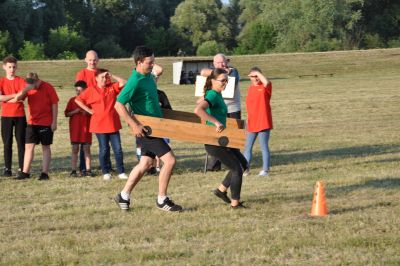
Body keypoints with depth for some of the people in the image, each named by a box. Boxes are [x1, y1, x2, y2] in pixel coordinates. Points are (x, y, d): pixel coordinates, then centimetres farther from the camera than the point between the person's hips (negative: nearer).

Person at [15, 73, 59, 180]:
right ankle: (25, 172, 5)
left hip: (46, 123, -4)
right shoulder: (28, 89, 3)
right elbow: (17, 98, -4)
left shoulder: (48, 87, -9)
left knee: (45, 147, 1)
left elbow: (54, 105, -7)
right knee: (29, 146, 2)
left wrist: (54, 122, -10)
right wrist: (25, 90, -22)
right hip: (32, 122, 4)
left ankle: (45, 173, 3)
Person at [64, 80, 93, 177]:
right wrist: (75, 111, -13)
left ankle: (88, 170, 5)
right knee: (75, 149, 0)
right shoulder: (72, 100, 4)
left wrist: (88, 112, -11)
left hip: (86, 127, 0)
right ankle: (73, 170, 1)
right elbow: (66, 113, 3)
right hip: (75, 128, 0)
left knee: (87, 149, 2)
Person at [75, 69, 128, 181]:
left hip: (113, 124, 2)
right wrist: (89, 110, -3)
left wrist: (112, 76, -2)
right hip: (99, 124, -2)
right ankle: (106, 172, 13)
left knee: (118, 148, 0)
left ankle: (121, 172, 5)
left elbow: (123, 82, -5)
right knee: (104, 149, 4)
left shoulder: (112, 87, 8)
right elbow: (78, 100, 0)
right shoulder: (91, 90, 0)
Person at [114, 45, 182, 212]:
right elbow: (119, 105, -22)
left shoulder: (149, 77, 8)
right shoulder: (135, 81, -20)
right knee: (169, 160, -11)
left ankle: (124, 196, 23)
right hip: (145, 128, -9)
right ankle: (162, 200, 0)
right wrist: (134, 125, -24)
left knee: (146, 163, 15)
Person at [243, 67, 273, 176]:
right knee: (247, 147, 9)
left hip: (263, 122, -7)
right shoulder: (250, 88, 13)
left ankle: (265, 170, 4)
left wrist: (258, 73, -20)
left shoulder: (265, 87, -6)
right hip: (251, 123, 7)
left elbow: (266, 82, -32)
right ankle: (245, 169, 15)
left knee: (264, 147, -2)